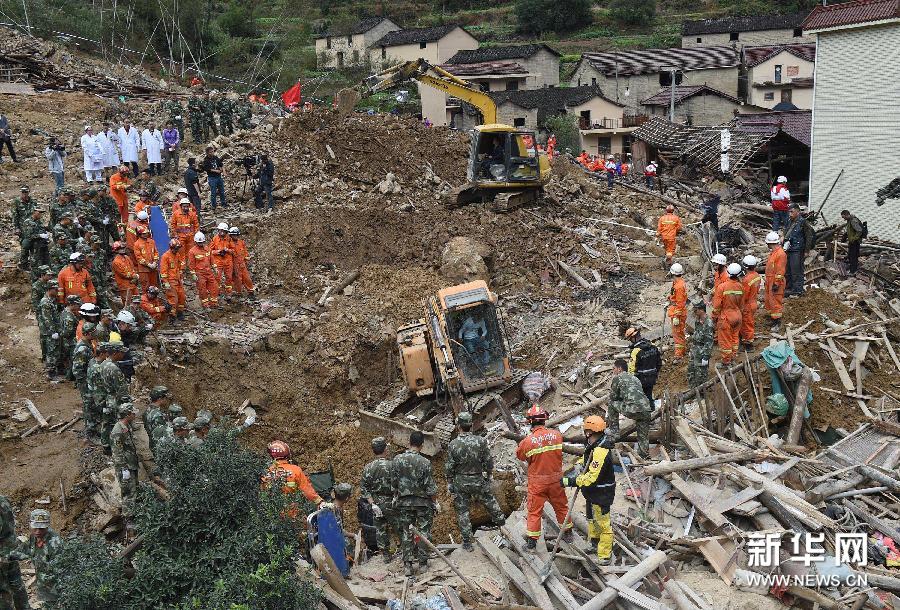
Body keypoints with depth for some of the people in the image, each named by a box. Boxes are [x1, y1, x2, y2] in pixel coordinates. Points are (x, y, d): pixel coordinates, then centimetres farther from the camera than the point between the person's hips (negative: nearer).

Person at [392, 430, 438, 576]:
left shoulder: (397, 460, -6)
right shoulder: (425, 462, -16)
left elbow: (393, 482, 3)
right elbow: (430, 486, -11)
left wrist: (395, 497, 19)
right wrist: (435, 502, 3)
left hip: (403, 502, 2)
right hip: (423, 502, -2)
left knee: (406, 533, 9)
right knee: (424, 532, 11)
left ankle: (407, 565, 8)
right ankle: (423, 563, 16)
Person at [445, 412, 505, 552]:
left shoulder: (453, 445, -13)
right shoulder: (481, 441, -11)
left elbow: (449, 467, -7)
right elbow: (489, 461, -2)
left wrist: (449, 483, 6)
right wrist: (489, 475, 15)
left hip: (460, 482, -1)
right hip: (478, 480, 1)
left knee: (462, 512, 9)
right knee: (490, 501, 25)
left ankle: (467, 543, 13)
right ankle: (500, 521, 43)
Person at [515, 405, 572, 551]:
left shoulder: (528, 440, -20)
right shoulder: (556, 435, -11)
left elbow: (520, 455, -3)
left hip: (537, 482, -3)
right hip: (555, 479, 3)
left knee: (534, 511, 9)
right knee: (561, 506, 21)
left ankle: (531, 543, 15)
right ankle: (567, 534, 36)